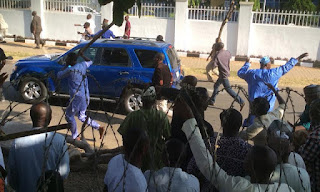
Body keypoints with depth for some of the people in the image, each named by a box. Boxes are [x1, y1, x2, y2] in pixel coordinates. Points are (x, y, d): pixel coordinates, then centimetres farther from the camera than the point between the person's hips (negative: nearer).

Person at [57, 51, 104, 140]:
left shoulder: (70, 70, -17)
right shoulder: (82, 65, 3)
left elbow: (58, 76, -1)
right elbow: (90, 62, 25)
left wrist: (66, 66, 5)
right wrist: (82, 55, 28)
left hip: (77, 97, -8)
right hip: (85, 96, 8)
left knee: (69, 116, 11)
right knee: (81, 117, 23)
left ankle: (75, 137, 18)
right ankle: (99, 127, 16)